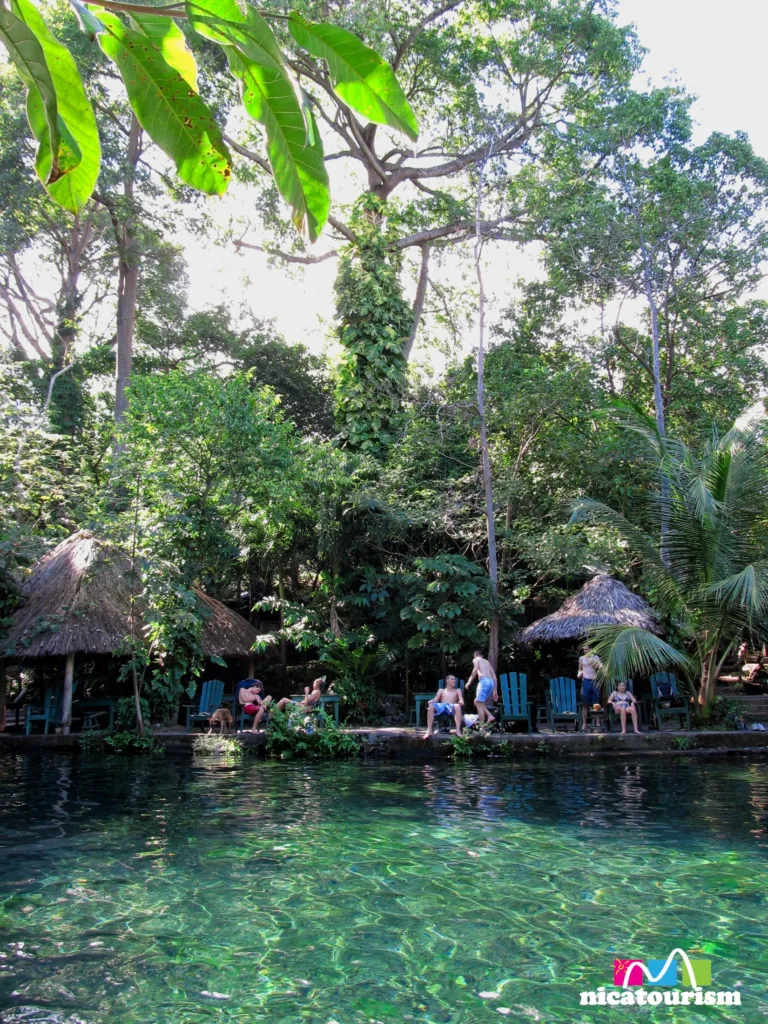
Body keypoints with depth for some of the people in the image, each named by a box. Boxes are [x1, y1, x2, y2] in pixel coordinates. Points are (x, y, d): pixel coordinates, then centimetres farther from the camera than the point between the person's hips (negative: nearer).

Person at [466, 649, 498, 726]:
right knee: (477, 702, 18)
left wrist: (469, 682, -8)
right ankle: (490, 716, 3)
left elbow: (476, 669, -11)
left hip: (484, 681, -7)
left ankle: (482, 726, -12)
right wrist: (495, 691, 25)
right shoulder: (487, 662, 31)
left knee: (479, 704, -6)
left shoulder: (476, 659, 12)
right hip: (491, 682, 7)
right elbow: (494, 677, 25)